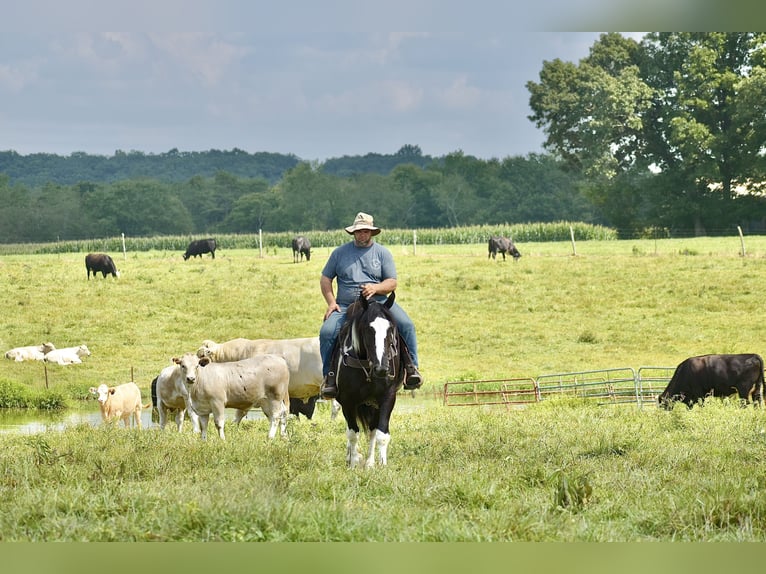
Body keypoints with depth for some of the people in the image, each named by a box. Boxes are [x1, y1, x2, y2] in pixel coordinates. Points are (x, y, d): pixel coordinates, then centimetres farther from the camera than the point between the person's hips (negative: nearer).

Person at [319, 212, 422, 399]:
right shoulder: (340, 253, 11)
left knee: (406, 325, -24)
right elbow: (325, 279, 14)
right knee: (327, 332, -26)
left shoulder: (382, 253, 9)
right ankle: (329, 375, -14)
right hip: (345, 306, 0)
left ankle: (411, 367, -15)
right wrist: (331, 302, -1)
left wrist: (375, 288, -17)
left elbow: (392, 283, 4)